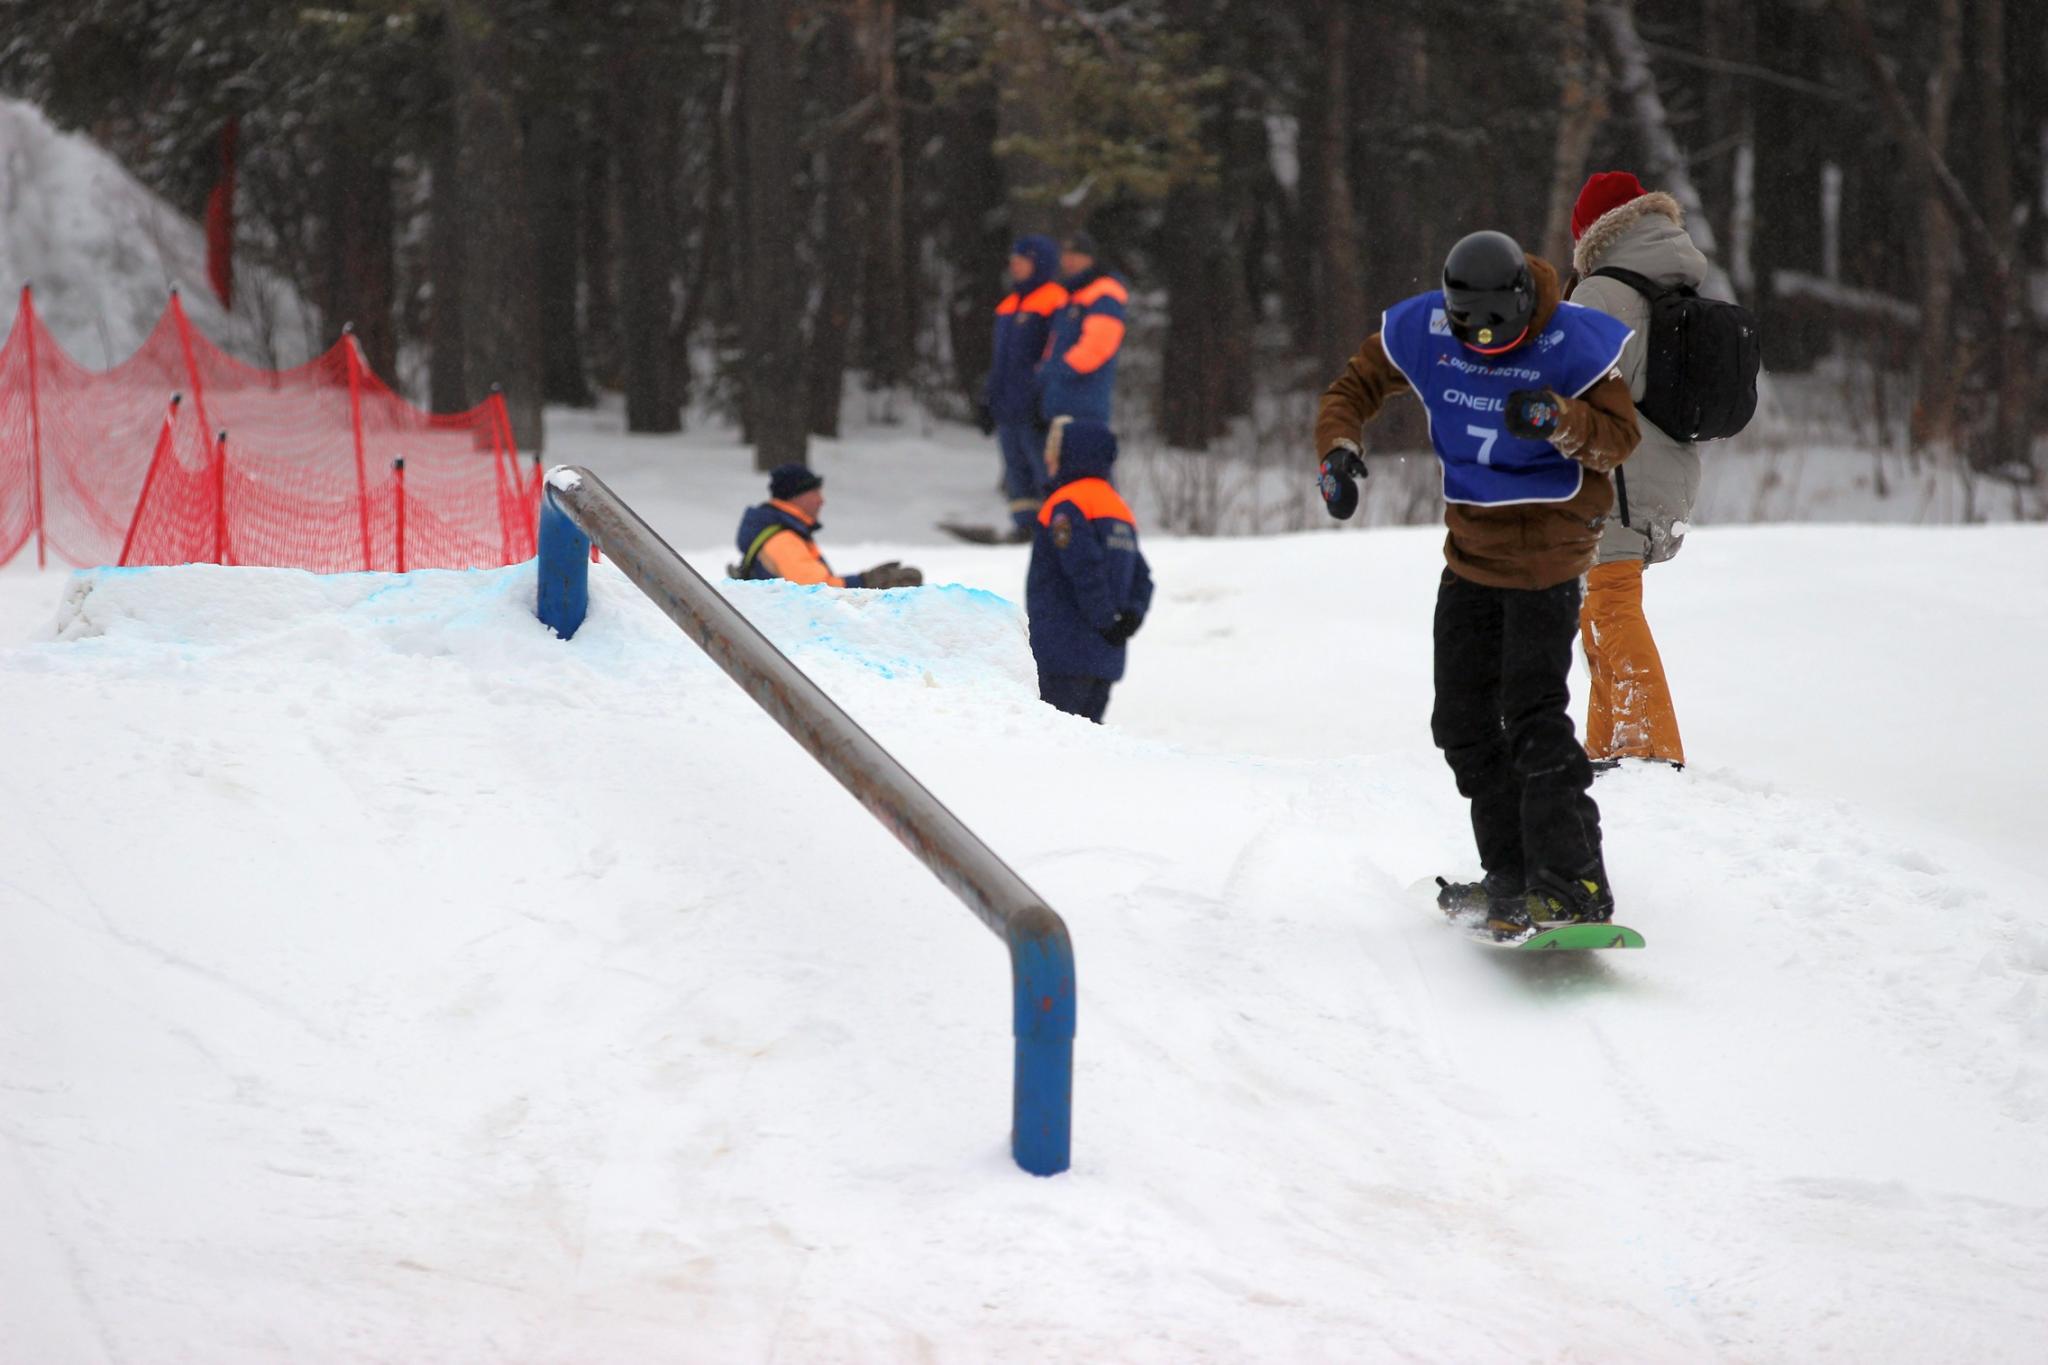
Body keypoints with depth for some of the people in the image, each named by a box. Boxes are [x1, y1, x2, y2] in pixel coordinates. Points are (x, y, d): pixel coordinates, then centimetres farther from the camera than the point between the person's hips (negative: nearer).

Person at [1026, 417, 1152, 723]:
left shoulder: (1067, 505, -11)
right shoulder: (1118, 507, 18)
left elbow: (1086, 570, -21)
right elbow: (1141, 575, 16)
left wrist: (1106, 622, -14)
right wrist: (1131, 615, 1)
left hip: (1064, 652, -8)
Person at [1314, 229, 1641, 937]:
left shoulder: (1573, 343, -17)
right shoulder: (1421, 331, -5)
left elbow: (1620, 437, -13)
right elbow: (1354, 388, 8)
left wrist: (1559, 420, -32)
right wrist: (1339, 447, -12)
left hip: (1547, 553, -6)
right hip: (1470, 553, 6)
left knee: (1532, 715, -17)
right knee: (1462, 721, 8)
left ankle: (1575, 886, -17)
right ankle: (1512, 874, 20)